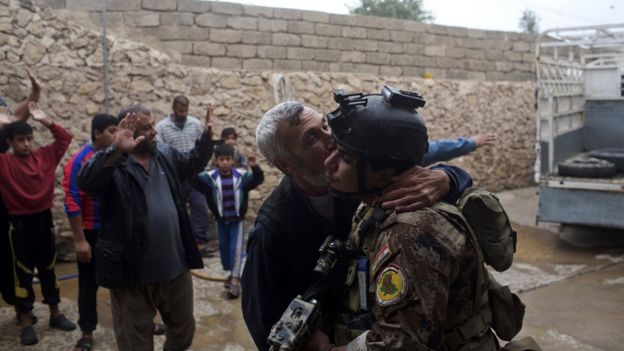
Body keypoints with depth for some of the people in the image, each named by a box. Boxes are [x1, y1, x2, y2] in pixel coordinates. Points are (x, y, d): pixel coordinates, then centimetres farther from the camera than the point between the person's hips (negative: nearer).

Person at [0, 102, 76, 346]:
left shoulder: (44, 155, 2)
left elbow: (64, 138, 6)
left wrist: (45, 121, -6)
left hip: (44, 218, 3)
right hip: (20, 223, -3)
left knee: (48, 268, 14)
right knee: (23, 272, 5)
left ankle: (55, 314, 27)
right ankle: (26, 323, 15)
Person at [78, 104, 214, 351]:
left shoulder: (166, 154, 6)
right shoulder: (113, 163, -14)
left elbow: (194, 163, 24)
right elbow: (86, 182, -33)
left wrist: (206, 138, 7)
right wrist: (117, 151, -45)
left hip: (174, 266, 6)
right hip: (132, 271, -5)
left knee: (184, 328, 25)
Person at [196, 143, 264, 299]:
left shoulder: (241, 175, -11)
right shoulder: (209, 177, -12)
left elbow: (258, 179, -8)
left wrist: (255, 167, -27)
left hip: (238, 219, -2)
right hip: (221, 220, 2)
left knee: (236, 248, -4)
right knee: (224, 248, 15)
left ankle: (235, 280, -2)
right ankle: (231, 274, 36)